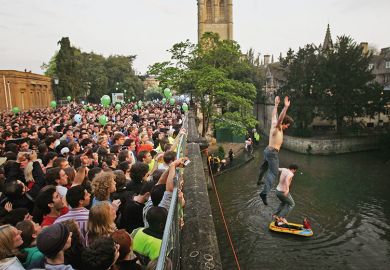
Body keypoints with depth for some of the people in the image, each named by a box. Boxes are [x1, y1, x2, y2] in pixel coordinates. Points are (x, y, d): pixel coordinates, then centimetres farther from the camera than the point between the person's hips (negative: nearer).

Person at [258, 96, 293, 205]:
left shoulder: (274, 124, 6)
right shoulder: (276, 128, -19)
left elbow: (274, 115, 21)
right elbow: (279, 118, -38)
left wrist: (276, 104, 30)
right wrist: (286, 107, -45)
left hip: (267, 150, 10)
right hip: (272, 153, -10)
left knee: (265, 166, 31)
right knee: (273, 173, -11)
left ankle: (259, 181, 56)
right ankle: (264, 192, -21)